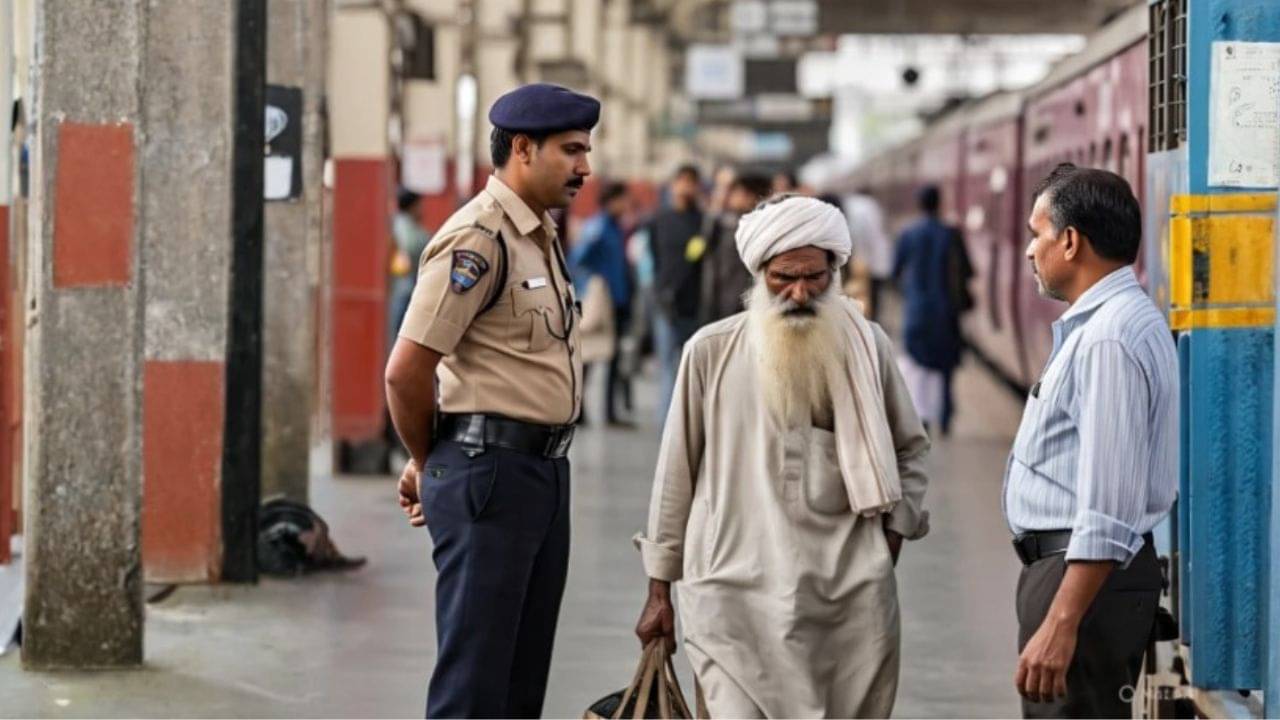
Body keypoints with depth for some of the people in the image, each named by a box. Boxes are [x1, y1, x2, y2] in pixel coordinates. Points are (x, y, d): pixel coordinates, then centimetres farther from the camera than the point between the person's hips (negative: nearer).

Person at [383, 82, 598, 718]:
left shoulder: (540, 236, 16)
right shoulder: (479, 238, -14)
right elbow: (406, 370, -17)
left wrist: (431, 462, 18)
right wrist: (427, 464, -1)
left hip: (544, 469, 9)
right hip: (488, 471, -9)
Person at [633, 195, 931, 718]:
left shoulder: (868, 347, 6)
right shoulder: (711, 351, 1)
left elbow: (909, 449, 20)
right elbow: (676, 472, 8)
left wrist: (891, 536, 9)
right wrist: (659, 589, 10)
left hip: (851, 597, 2)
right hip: (735, 594, -2)